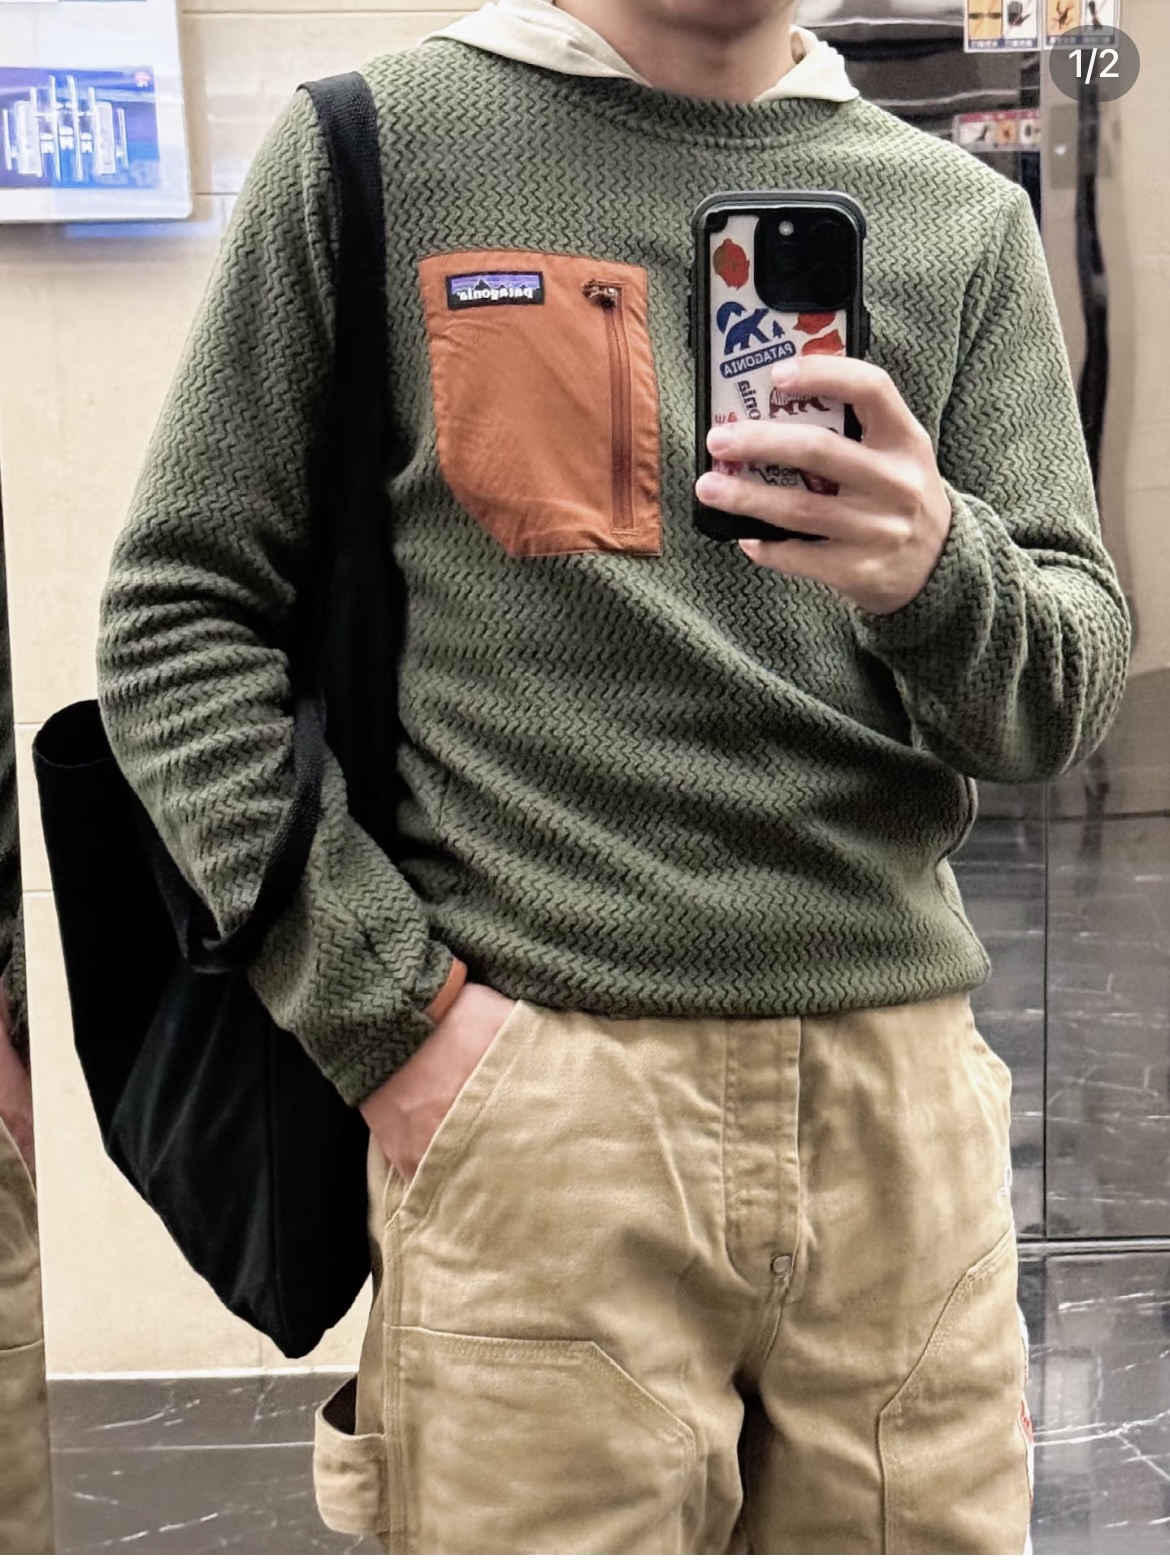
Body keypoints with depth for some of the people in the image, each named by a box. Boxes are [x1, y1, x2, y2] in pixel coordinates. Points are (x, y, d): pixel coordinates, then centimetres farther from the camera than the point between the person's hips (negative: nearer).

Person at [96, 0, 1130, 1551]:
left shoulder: (967, 215, 9)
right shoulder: (371, 152, 2)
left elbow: (1071, 694, 5)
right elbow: (179, 613, 1)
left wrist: (939, 569, -18)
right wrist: (385, 1009, -8)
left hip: (897, 1079, 3)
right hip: (532, 1092, -3)